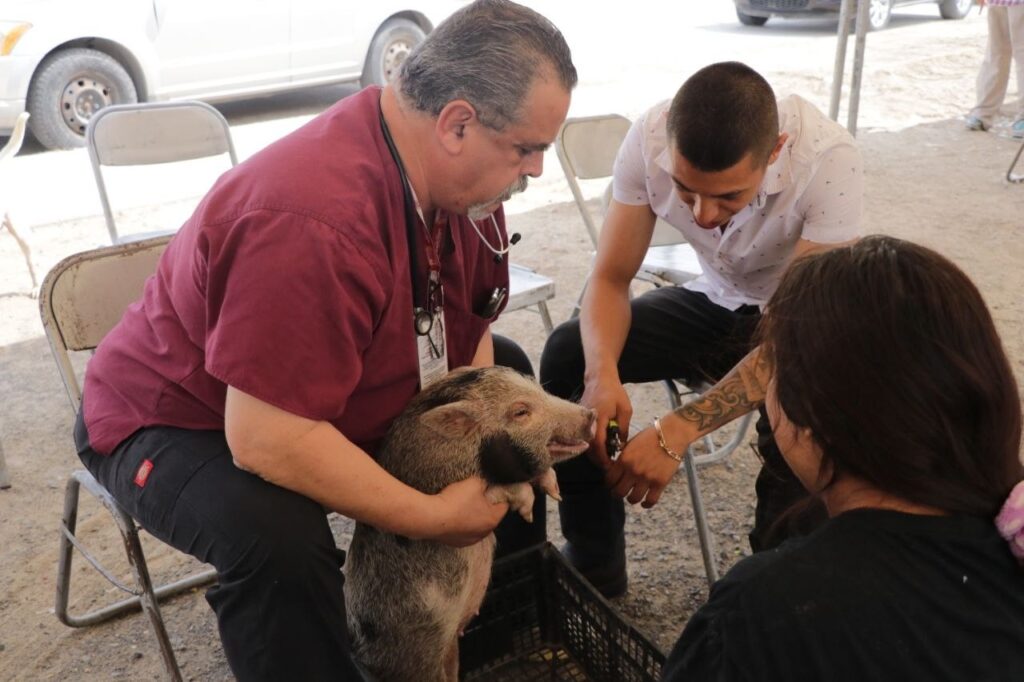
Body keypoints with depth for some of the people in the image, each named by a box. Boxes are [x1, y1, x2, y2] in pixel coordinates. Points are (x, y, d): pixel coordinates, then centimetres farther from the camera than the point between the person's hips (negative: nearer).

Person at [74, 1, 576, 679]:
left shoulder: (455, 170, -12)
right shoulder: (315, 223, -39)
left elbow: (471, 320, -1)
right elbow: (266, 443, -39)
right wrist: (434, 517, -31)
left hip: (338, 403, 9)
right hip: (181, 421, -8)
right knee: (278, 537, -38)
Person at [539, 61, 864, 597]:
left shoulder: (827, 158, -34)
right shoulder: (650, 137, -24)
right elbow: (610, 279, -16)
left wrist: (678, 433, -43)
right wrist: (602, 373, -37)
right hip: (719, 302, 4)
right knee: (569, 353, -18)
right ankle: (593, 571, -2)